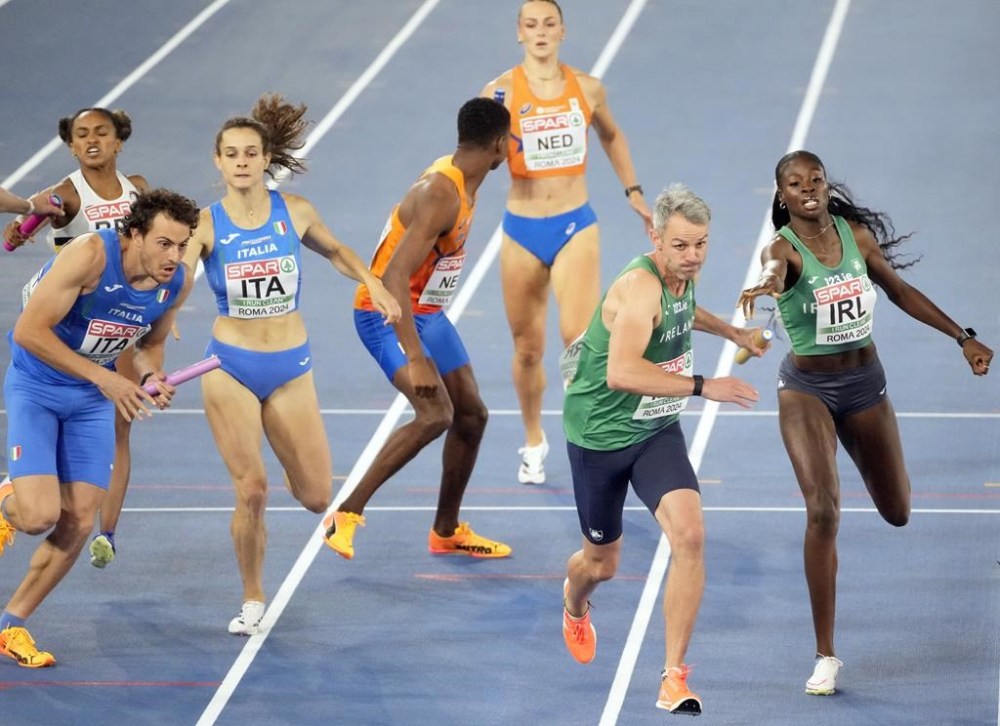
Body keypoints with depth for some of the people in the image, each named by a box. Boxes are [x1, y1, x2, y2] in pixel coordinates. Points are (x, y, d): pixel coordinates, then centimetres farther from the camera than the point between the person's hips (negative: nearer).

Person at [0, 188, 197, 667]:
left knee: (78, 524, -2)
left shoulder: (177, 284, -9)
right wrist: (102, 377, -28)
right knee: (39, 515, -20)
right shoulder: (91, 256, -29)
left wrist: (154, 376, -11)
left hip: (92, 401, 5)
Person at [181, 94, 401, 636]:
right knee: (251, 491, -10)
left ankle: (292, 469, 40)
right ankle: (252, 601, 11)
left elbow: (335, 251, 18)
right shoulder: (206, 225, -7)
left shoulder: (294, 213, -1)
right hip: (229, 368, -2)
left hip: (290, 368, 2)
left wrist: (371, 282, 0)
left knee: (316, 498, 1)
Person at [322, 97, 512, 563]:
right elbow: (393, 277, -34)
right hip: (386, 314, -10)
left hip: (426, 311, 10)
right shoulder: (440, 195, -28)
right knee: (435, 414, -25)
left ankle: (447, 532, 28)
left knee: (471, 414, 12)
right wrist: (416, 358, -38)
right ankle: (347, 515, -18)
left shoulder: (464, 183, 3)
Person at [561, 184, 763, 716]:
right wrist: (703, 387, -42)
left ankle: (673, 676, -13)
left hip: (657, 432, 5)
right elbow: (621, 373, -44)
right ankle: (575, 602, 54)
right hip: (600, 435, -5)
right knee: (603, 562, 13)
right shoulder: (639, 287, -29)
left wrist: (730, 331, 34)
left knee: (689, 536, -19)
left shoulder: (681, 275, -3)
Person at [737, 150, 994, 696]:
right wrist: (766, 284, -67)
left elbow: (900, 291, 10)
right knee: (823, 511, -21)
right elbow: (775, 269, -43)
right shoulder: (783, 247, -17)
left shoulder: (856, 234, -4)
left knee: (897, 513, 16)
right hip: (807, 389, -4)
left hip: (864, 382, 4)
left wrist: (963, 338, 8)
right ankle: (825, 656, -13)